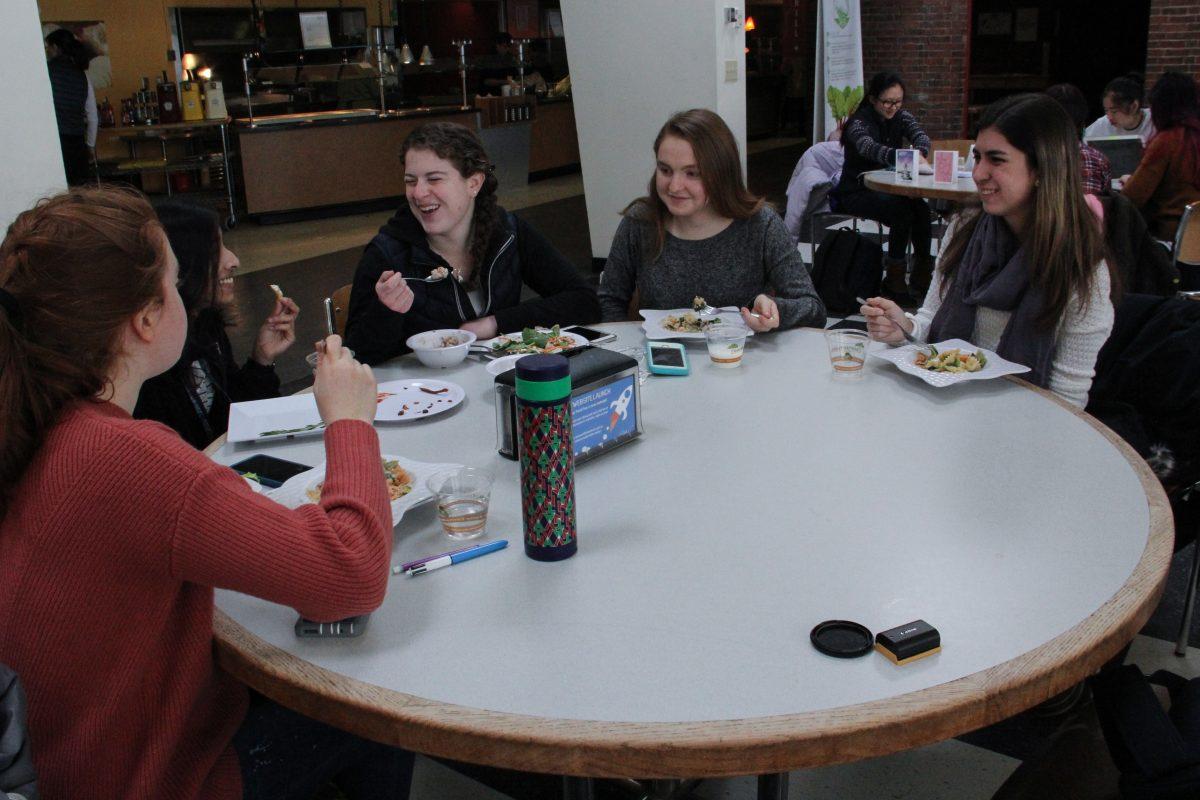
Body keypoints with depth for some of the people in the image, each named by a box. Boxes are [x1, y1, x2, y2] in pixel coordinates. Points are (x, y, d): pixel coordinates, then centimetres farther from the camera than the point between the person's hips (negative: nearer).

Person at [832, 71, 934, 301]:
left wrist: (920, 152, -37)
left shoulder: (901, 117, 6)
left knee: (921, 208, -24)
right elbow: (868, 147, -35)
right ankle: (894, 277, -20)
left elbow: (920, 136, -11)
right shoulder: (859, 122, -13)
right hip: (856, 193, -5)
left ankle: (922, 271, -14)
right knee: (902, 211, -29)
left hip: (888, 188, 5)